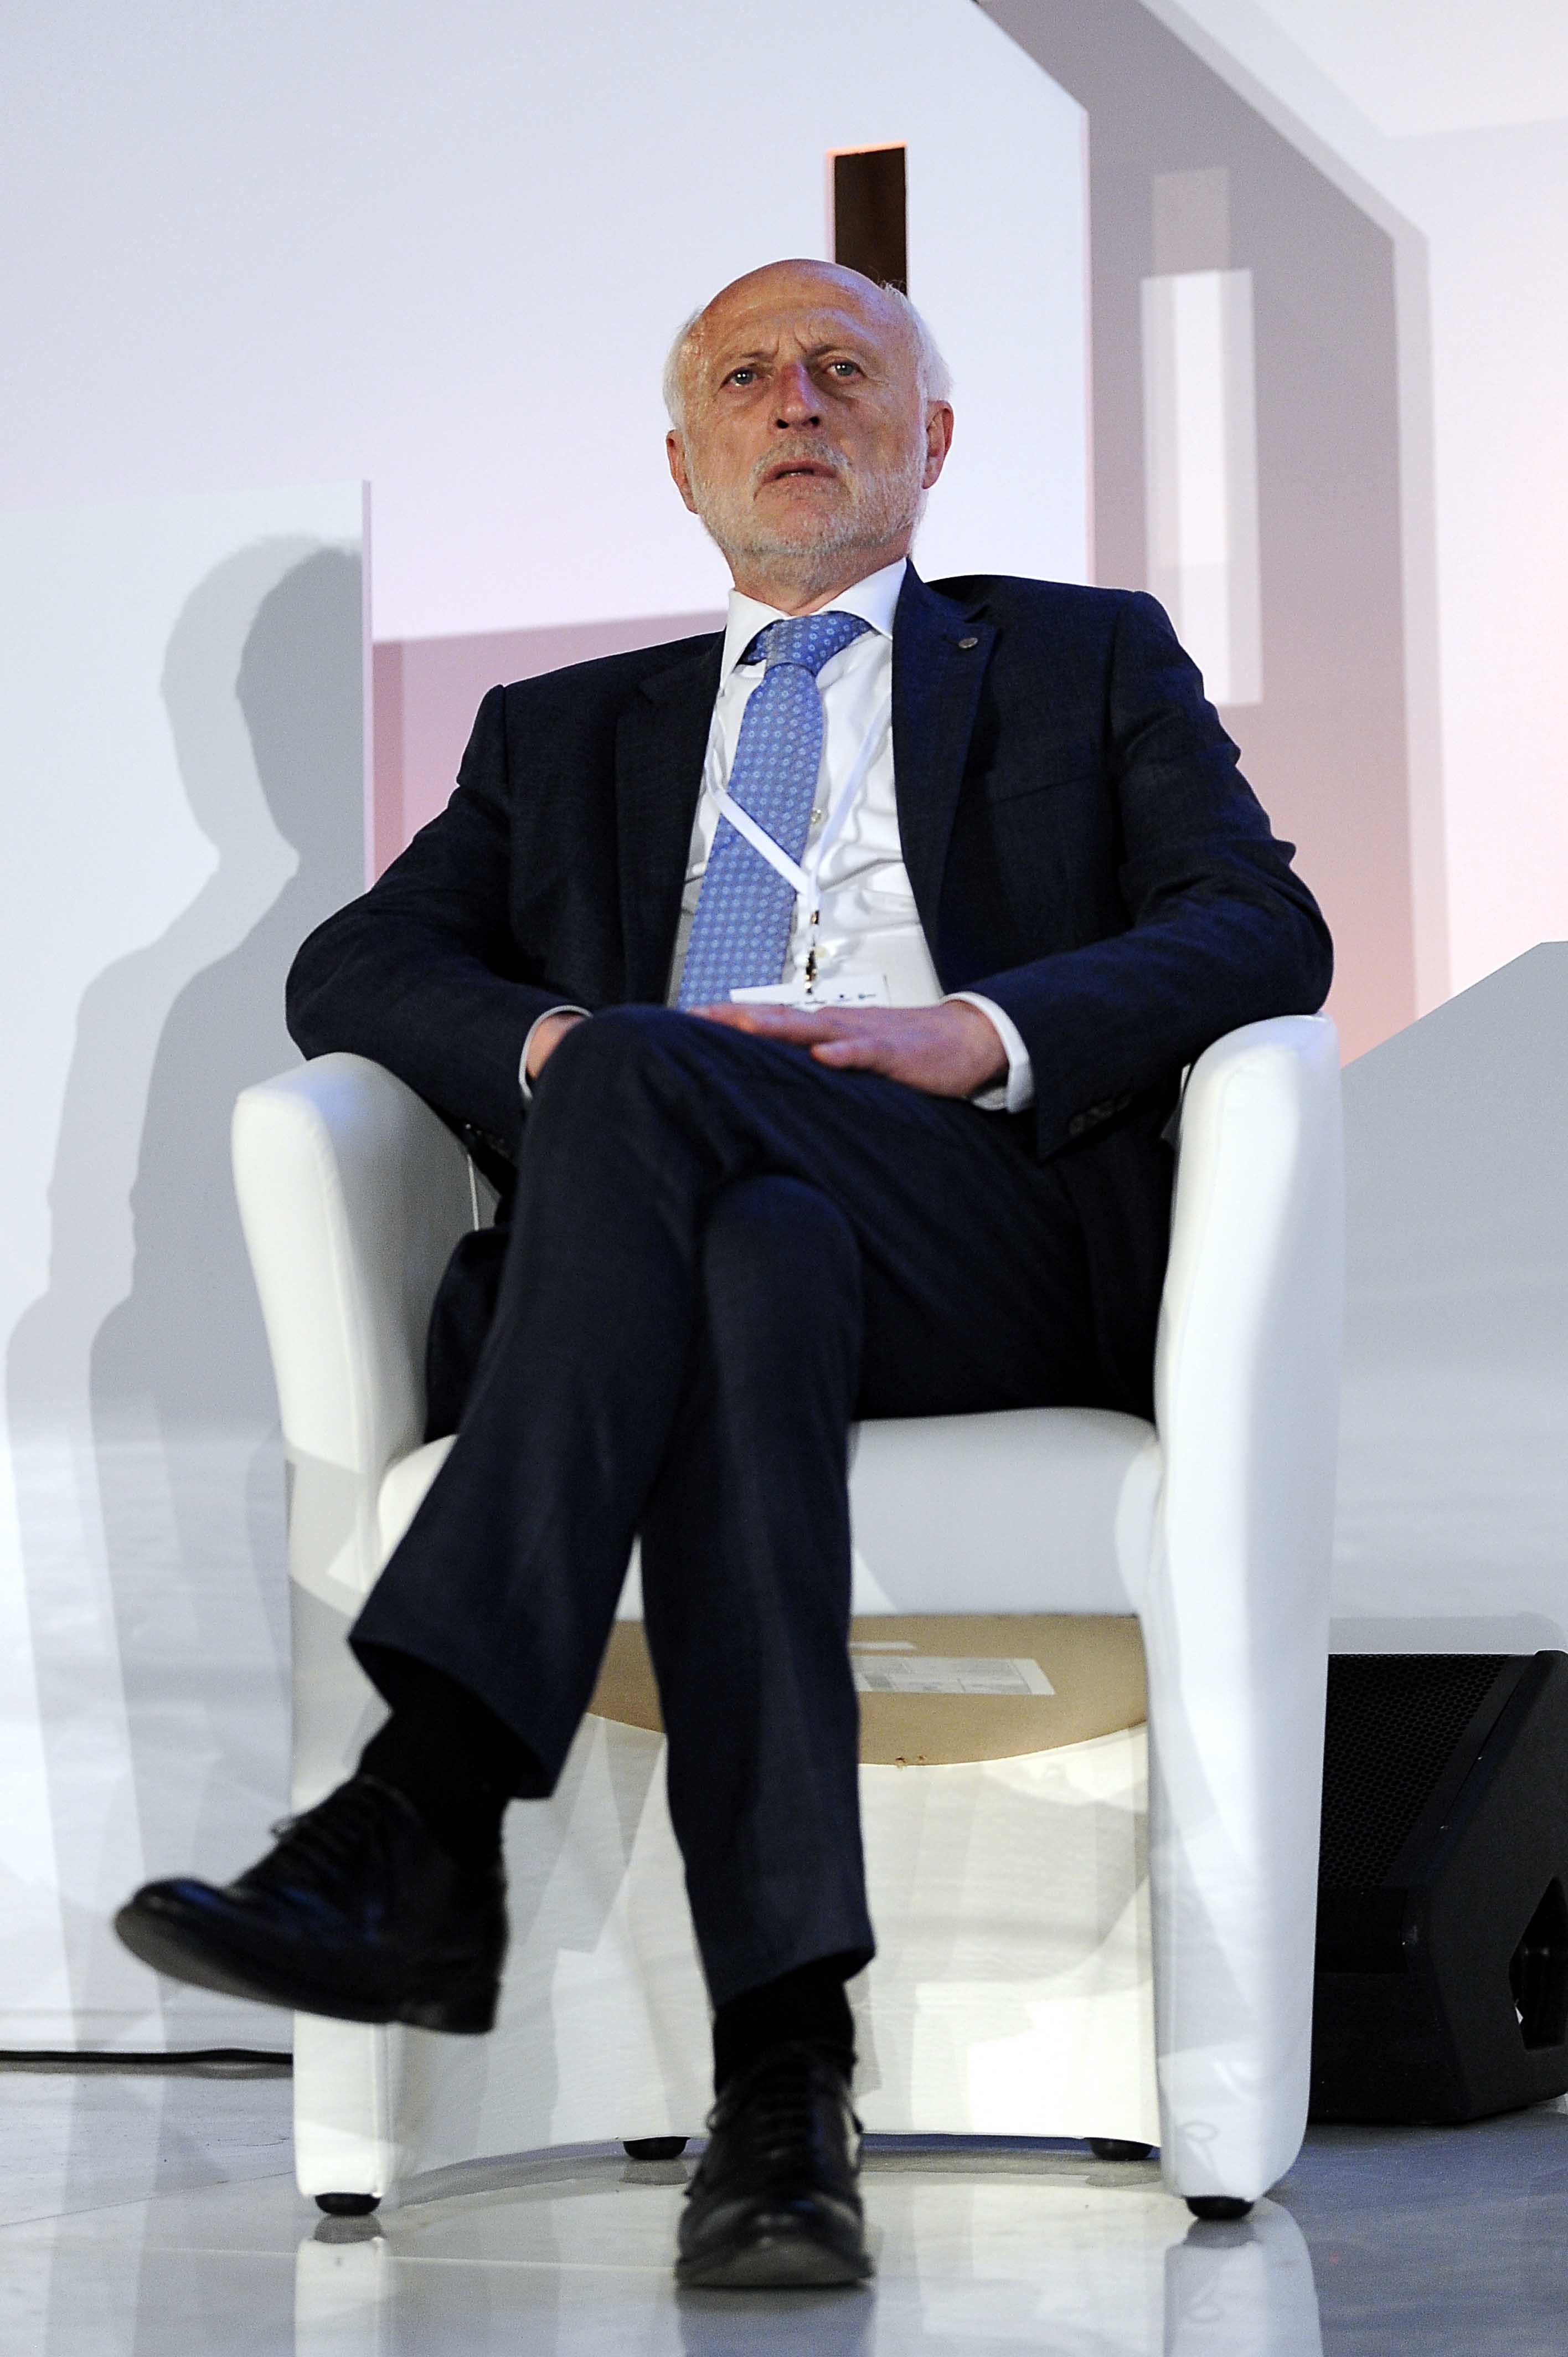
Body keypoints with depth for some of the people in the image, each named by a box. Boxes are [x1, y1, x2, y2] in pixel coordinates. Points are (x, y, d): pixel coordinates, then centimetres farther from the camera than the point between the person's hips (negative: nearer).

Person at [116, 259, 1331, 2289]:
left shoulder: (1090, 661, 26)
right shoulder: (566, 729, 33)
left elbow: (1263, 938, 9)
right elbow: (349, 973, 18)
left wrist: (971, 1034, -10)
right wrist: (552, 1041, -6)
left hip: (1004, 1246, -1)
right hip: (664, 1235, 2)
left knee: (643, 1084, -34)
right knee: (750, 1265, -38)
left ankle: (423, 1822, -44)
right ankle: (781, 2073, -49)